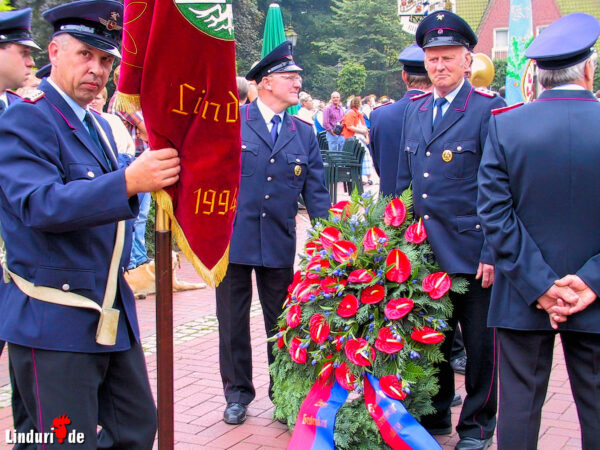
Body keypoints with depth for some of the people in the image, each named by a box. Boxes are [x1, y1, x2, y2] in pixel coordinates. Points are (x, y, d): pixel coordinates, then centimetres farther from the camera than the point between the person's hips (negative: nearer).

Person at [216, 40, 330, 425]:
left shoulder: (304, 134, 8)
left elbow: (317, 192, 7)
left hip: (279, 245, 2)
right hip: (232, 239, -2)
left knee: (282, 321, 12)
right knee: (233, 321, 9)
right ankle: (238, 393, 24)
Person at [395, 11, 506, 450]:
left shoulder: (489, 108, -8)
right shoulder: (415, 110, 10)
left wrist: (493, 254, -15)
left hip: (472, 253, -5)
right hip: (425, 250, 5)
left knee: (479, 343, 8)